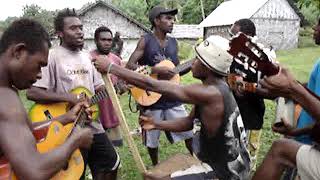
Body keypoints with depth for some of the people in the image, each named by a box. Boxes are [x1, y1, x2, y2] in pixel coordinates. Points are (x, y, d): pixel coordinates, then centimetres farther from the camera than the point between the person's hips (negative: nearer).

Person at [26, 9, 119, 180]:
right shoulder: (51, 56, -14)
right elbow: (32, 93, -21)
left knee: (110, 163, 17)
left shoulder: (87, 56, 10)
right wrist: (70, 98, -25)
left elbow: (99, 87, 14)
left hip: (92, 126, 7)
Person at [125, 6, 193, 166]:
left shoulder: (173, 42, 8)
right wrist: (156, 70, -24)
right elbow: (129, 66, -17)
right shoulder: (146, 40, -8)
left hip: (172, 99, 4)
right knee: (152, 140, 12)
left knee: (190, 133, 8)